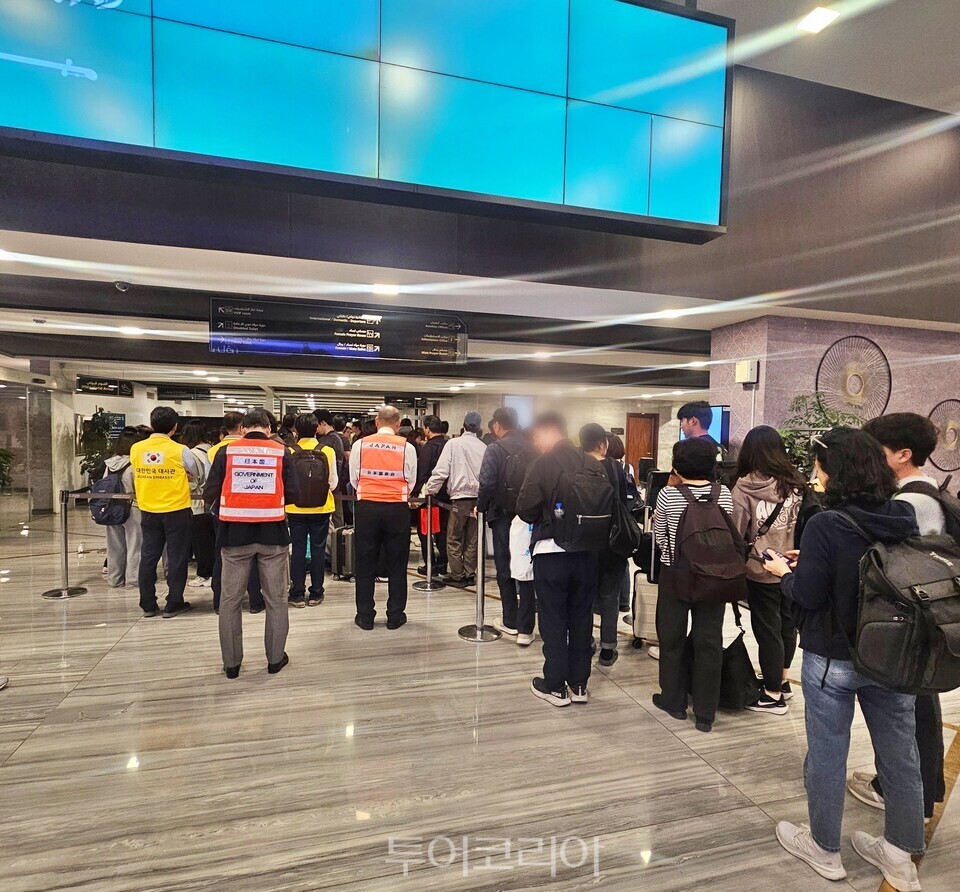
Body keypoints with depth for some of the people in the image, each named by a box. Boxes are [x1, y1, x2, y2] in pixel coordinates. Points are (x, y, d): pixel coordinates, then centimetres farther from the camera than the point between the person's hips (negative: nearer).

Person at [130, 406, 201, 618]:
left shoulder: (136, 449, -4)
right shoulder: (180, 451, -14)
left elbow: (138, 474, 10)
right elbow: (195, 475, 2)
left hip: (148, 512, 4)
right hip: (176, 512, -4)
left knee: (148, 557, 12)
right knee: (176, 558, 6)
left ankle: (148, 605, 20)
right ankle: (173, 604, 12)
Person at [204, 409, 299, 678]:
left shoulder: (226, 451, -2)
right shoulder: (281, 452, -2)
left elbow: (210, 493, -4)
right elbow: (292, 493, -5)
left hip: (235, 533, 0)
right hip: (272, 532, 0)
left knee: (230, 599, 13)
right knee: (276, 599, 12)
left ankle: (231, 663, 21)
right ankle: (275, 658, 20)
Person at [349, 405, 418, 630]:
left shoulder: (360, 445, -2)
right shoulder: (406, 447, -4)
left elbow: (354, 479, 5)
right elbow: (411, 481, 3)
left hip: (366, 507, 1)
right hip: (397, 509, 0)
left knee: (365, 563, 10)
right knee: (397, 564, 10)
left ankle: (365, 617, 17)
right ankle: (395, 616, 16)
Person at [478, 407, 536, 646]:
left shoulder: (495, 449, -10)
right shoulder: (530, 448, 1)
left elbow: (486, 483, -18)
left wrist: (481, 507, -2)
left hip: (503, 515, -3)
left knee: (505, 571, 12)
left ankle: (510, 623, 23)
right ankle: (525, 629, 9)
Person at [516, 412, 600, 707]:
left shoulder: (543, 463, -13)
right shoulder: (592, 463, 2)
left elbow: (526, 510, -13)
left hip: (552, 551, -5)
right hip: (587, 551, 5)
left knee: (553, 620, 8)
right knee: (581, 617, 15)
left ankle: (555, 686, 17)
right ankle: (579, 683, 26)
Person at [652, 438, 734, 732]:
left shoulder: (668, 495, -11)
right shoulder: (724, 494, -5)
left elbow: (659, 539, -3)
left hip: (675, 575, -1)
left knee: (672, 638, 14)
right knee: (709, 642, 10)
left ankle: (674, 701, 28)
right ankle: (705, 714, 18)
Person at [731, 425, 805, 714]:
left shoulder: (744, 488, -17)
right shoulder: (796, 483, -4)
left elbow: (735, 532, -13)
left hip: (761, 571, -5)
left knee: (767, 629, 8)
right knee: (787, 623, 21)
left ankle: (773, 695, 19)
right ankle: (781, 680, 38)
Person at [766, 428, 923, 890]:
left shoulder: (826, 524, -22)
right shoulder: (905, 519, -3)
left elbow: (808, 595, -19)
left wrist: (785, 572, 1)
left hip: (833, 658, -5)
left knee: (827, 753, 12)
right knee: (900, 754, 18)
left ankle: (824, 850, 31)